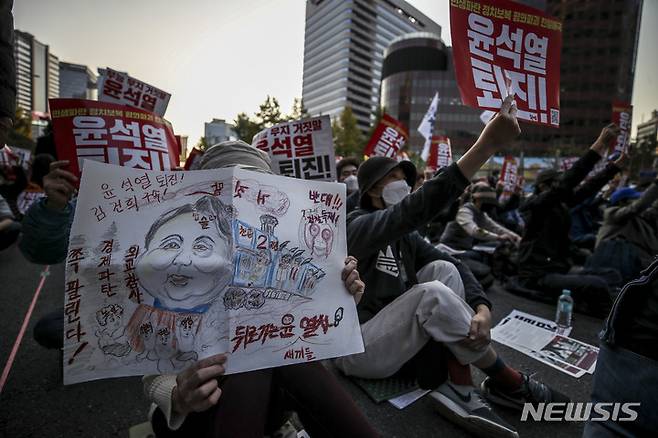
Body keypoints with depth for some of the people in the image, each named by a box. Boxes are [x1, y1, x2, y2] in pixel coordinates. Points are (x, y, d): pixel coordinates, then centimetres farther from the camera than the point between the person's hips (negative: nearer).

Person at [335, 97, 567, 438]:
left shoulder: (405, 238, 9)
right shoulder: (357, 227, -16)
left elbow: (457, 264, -2)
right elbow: (416, 209, -36)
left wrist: (482, 309, -23)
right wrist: (488, 143, -39)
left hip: (391, 337, 7)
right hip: (357, 348, -7)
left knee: (444, 269, -12)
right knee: (433, 293, -31)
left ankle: (458, 388, -15)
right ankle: (506, 382, -9)